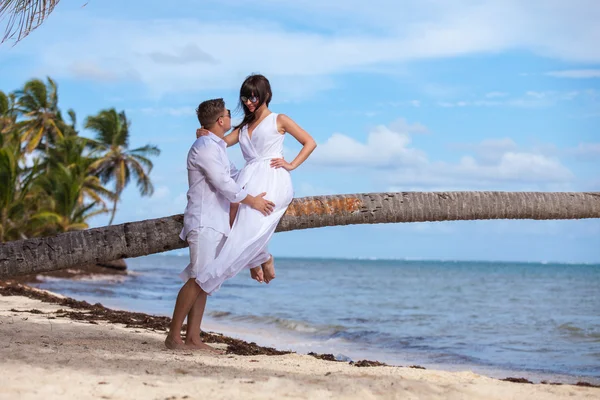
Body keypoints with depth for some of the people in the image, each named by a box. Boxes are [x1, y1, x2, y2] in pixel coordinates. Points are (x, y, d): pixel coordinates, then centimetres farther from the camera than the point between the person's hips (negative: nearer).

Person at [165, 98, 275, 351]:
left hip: (216, 223, 10)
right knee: (198, 279, -15)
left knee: (204, 281, 5)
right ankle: (173, 337, -13)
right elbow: (223, 184, -16)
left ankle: (193, 338, 3)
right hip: (204, 222, -10)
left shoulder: (217, 148, 20)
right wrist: (253, 201, -6)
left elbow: (232, 173, 35)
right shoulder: (204, 147, -12)